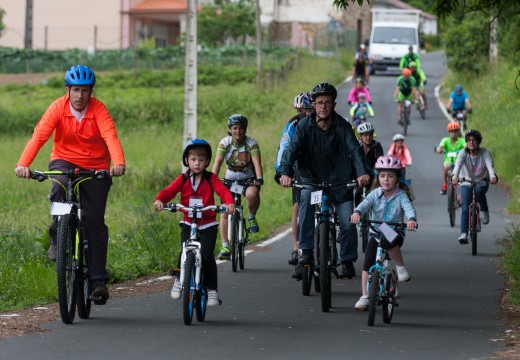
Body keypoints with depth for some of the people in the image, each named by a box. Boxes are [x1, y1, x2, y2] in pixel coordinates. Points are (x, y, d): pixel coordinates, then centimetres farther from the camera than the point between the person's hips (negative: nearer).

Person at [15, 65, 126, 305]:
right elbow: (39, 135, -24)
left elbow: (110, 136, -30)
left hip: (95, 168, 0)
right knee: (60, 187, -35)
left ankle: (98, 279, 3)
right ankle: (57, 238, -12)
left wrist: (119, 163, -50)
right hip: (64, 162, 0)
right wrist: (23, 164, -40)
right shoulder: (58, 108, -13)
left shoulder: (98, 110, -14)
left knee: (95, 221, -6)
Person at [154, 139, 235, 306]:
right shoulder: (182, 180, 1)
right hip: (188, 223, 1)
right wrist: (159, 200, -32)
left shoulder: (211, 179, -1)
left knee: (207, 255, -13)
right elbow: (169, 191, -11)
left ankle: (212, 290, 0)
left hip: (208, 225, -1)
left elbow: (223, 191, -14)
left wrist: (230, 203, -35)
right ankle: (179, 280, 11)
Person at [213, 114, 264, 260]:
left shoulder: (252, 143, -11)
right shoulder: (225, 143, -9)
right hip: (229, 179, 2)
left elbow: (257, 162, -23)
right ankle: (225, 246, -9)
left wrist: (259, 179, -40)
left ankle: (252, 217, -6)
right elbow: (218, 162, -19)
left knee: (252, 194, -36)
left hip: (248, 179, -2)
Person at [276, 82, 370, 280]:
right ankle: (305, 253, -29)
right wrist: (284, 172, -34)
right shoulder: (304, 126, -5)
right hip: (312, 179, -1)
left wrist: (361, 172, -34)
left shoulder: (342, 126, -5)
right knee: (306, 198, -32)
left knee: (348, 223, -9)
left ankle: (347, 261, 17)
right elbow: (292, 149, -16)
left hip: (340, 182, 1)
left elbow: (354, 149, -15)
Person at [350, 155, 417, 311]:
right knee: (368, 264, -12)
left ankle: (401, 267, -15)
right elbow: (364, 204, -18)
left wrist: (412, 219, -47)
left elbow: (409, 208, -23)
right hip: (376, 232, 3)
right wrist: (357, 213, -42)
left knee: (390, 241, -38)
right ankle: (365, 296, -4)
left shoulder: (401, 196, -6)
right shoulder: (375, 194, 0)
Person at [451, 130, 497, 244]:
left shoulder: (485, 152, -11)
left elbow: (490, 165, -27)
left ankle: (484, 211, -10)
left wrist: (493, 176, -49)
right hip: (466, 184, 1)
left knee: (479, 191, -36)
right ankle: (464, 234, -13)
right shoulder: (463, 153, -13)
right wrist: (455, 176, -50)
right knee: (465, 208, -14)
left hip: (481, 182, -1)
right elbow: (458, 165, -30)